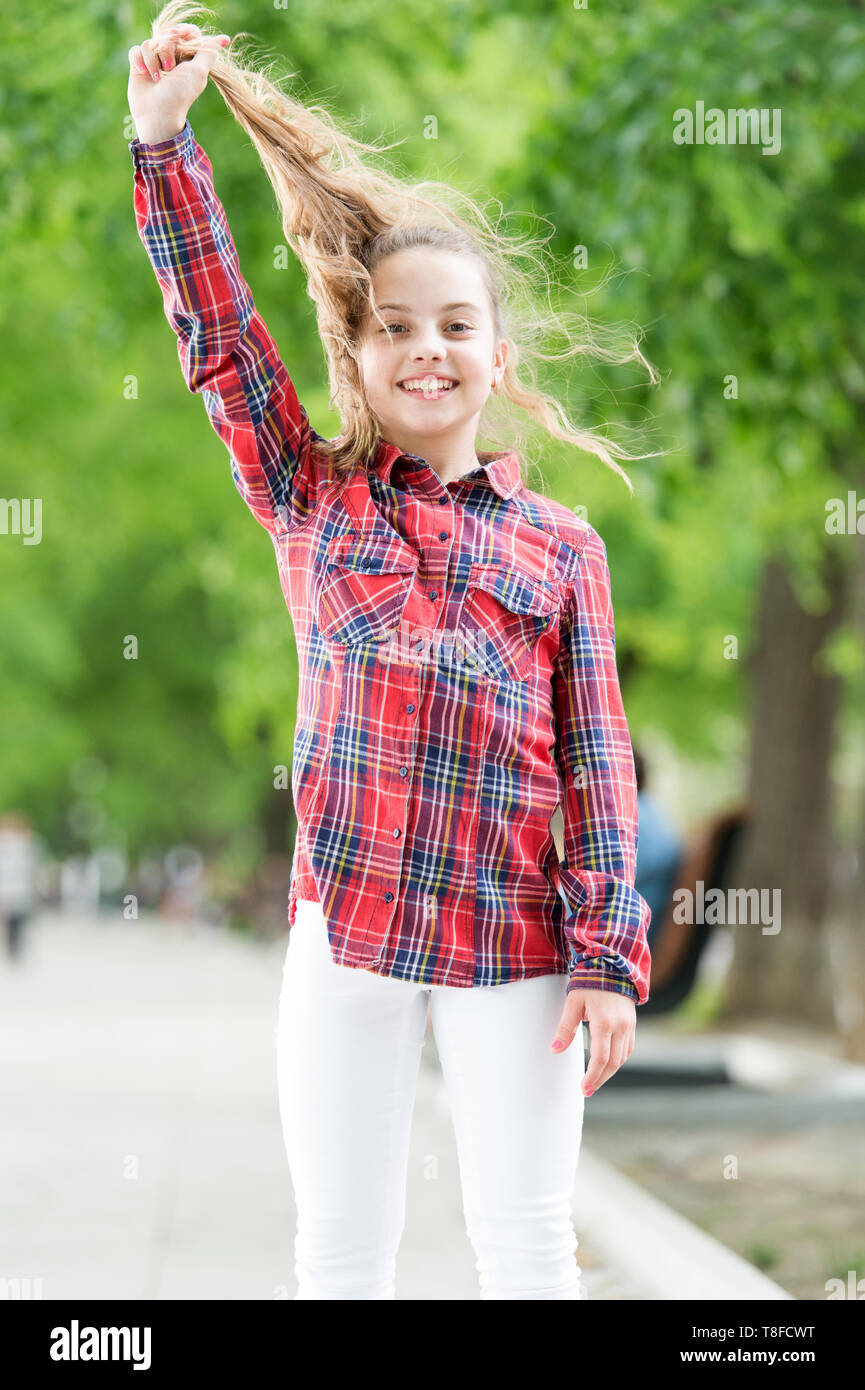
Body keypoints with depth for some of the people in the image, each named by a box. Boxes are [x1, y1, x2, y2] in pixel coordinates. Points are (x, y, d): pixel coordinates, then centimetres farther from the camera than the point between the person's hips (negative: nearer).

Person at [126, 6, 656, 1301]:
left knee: (529, 1252, 7)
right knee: (340, 1257, 7)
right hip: (346, 920, 0)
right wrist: (165, 139, -7)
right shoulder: (311, 499, 7)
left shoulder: (562, 546, 6)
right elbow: (216, 331, 0)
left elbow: (597, 757, 3)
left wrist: (610, 957, -3)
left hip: (516, 938, 0)